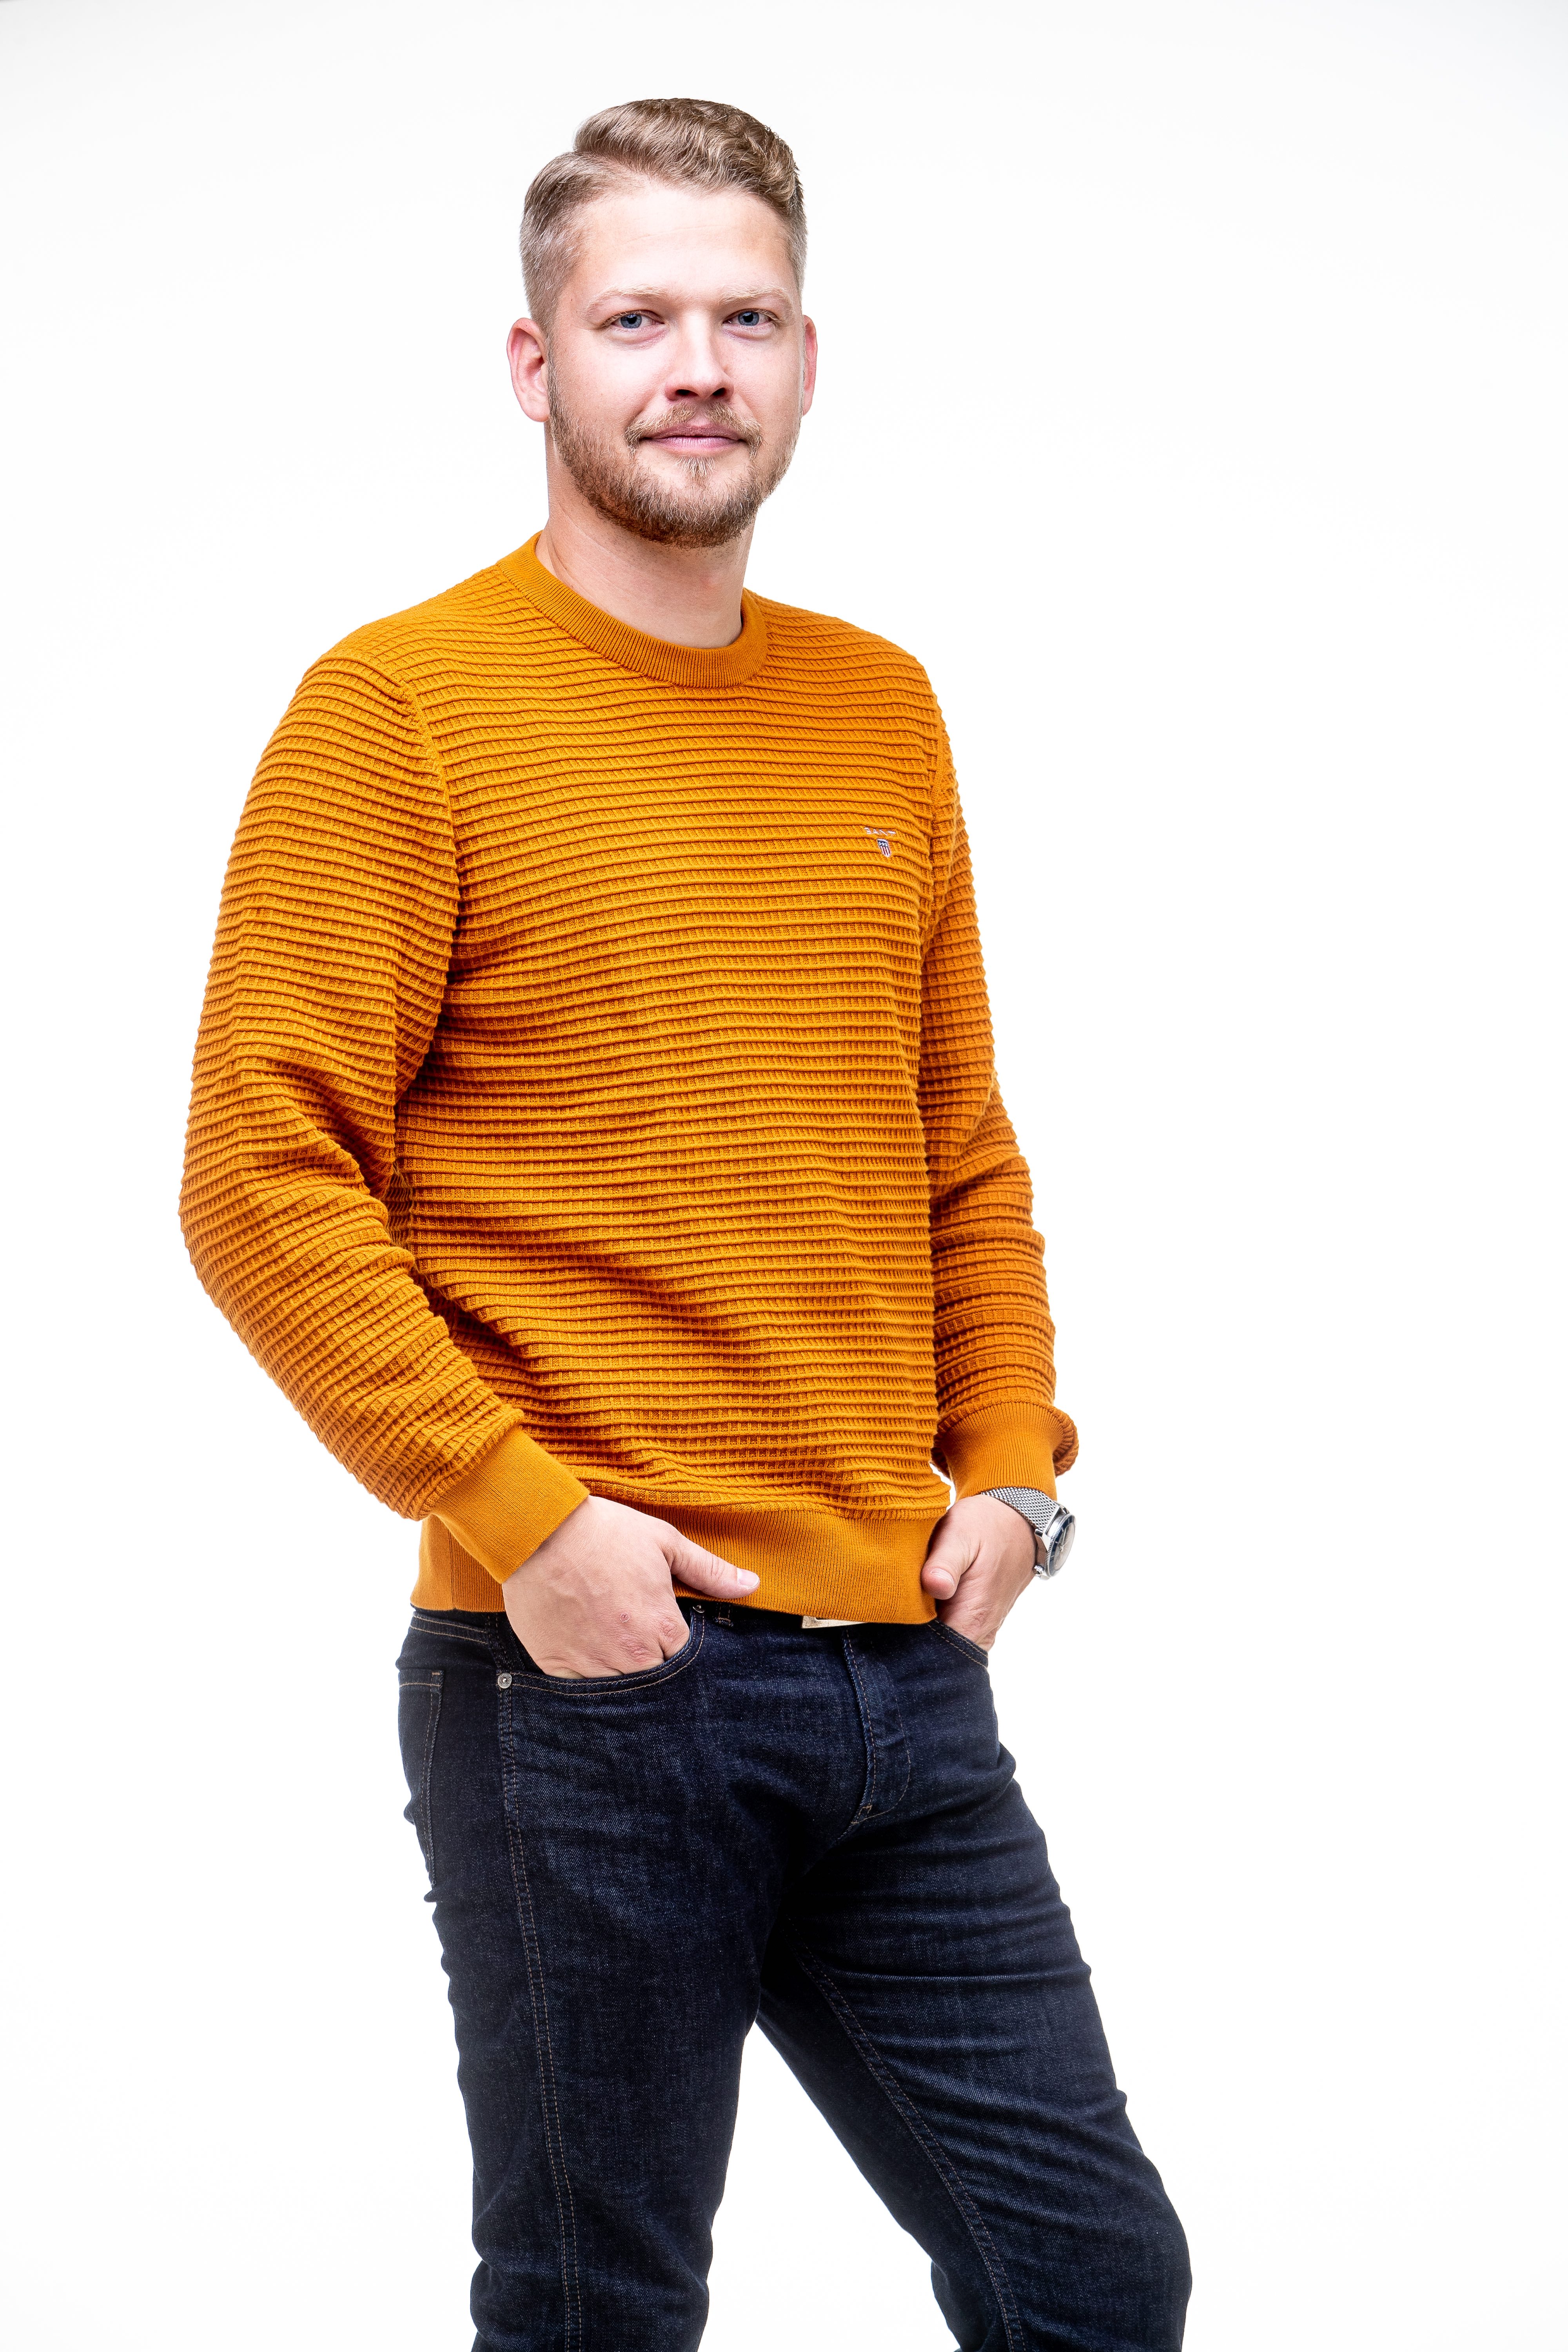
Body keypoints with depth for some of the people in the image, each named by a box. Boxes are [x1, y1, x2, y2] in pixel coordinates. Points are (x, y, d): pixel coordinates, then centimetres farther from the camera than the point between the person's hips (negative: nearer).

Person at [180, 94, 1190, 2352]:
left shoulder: (882, 709, 14)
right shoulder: (403, 707, -5)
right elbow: (265, 1182, -11)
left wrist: (1011, 1471, 7)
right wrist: (519, 1514, -16)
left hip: (904, 1667, 5)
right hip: (589, 1673, -5)